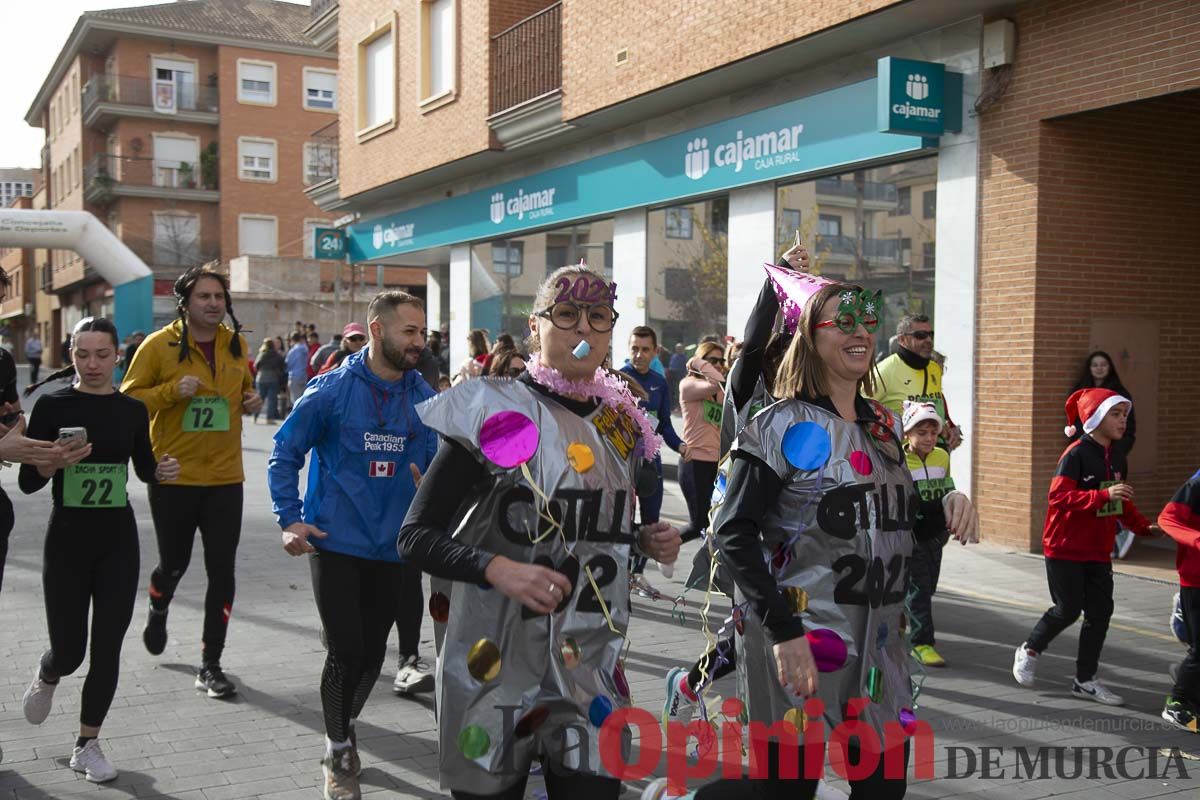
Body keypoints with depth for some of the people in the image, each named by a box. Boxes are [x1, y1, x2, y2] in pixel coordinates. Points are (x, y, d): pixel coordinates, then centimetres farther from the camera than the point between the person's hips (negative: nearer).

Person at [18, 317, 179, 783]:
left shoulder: (132, 410, 1)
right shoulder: (52, 405, -6)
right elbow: (27, 482, -5)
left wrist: (163, 472, -5)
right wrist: (56, 462, -24)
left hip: (118, 539, 2)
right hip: (67, 537, -2)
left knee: (107, 649, 2)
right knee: (68, 650, 4)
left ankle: (87, 744, 20)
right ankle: (46, 679, 42)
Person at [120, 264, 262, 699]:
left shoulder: (236, 343, 5)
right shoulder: (160, 345, -7)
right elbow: (128, 399, -5)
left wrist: (252, 401, 0)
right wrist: (173, 391, -20)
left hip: (225, 477, 3)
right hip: (174, 476, -2)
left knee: (222, 571, 1)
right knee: (174, 563, 12)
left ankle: (210, 665, 13)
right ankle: (158, 612, 48)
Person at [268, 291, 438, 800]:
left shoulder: (424, 397, -1)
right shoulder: (332, 390, -9)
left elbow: (437, 464, 7)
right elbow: (285, 454, -2)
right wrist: (290, 519, -9)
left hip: (393, 547, 3)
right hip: (336, 543, -3)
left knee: (371, 654, 12)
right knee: (346, 652, -4)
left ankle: (344, 731, 40)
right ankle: (339, 752, 20)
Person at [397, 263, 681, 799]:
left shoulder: (620, 423, 8)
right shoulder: (493, 412, -10)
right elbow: (415, 537, -12)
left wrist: (643, 542, 2)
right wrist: (498, 570, -27)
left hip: (592, 669, 4)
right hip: (497, 664, -4)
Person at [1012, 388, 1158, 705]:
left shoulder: (1117, 457, 8)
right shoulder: (1076, 454, -15)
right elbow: (1059, 496, -25)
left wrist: (1143, 527, 11)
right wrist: (1103, 495, -33)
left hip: (1098, 551, 7)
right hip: (1065, 548, -7)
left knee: (1100, 611, 5)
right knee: (1068, 609, -4)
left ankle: (1085, 680, 16)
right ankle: (1029, 650, 22)